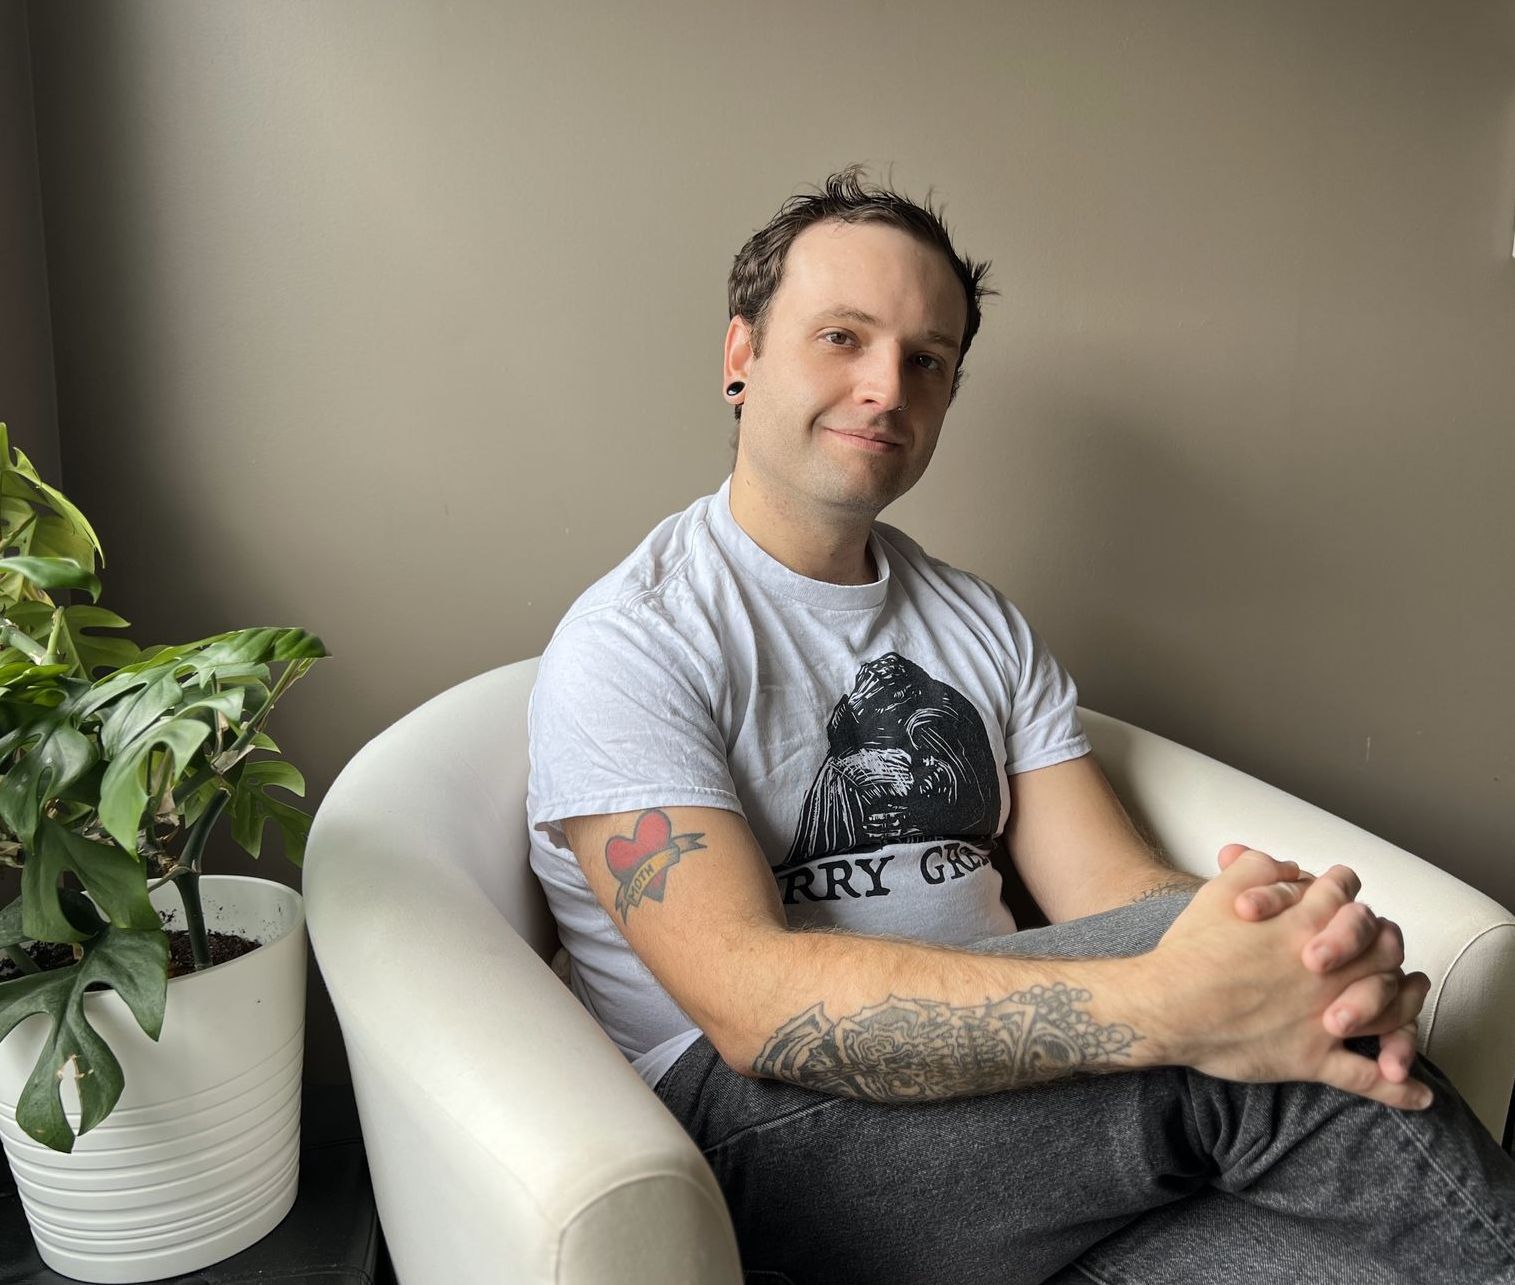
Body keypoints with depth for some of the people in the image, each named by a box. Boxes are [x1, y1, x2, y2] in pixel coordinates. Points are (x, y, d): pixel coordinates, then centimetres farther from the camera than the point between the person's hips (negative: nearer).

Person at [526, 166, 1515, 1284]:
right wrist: (1167, 1007, -32)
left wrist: (1305, 956, -21)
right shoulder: (629, 644, -7)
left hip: (1012, 1113, 5)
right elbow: (750, 1002, -21)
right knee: (1207, 1012, -26)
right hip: (763, 1119, -4)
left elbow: (1113, 885, 3)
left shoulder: (984, 628, 14)